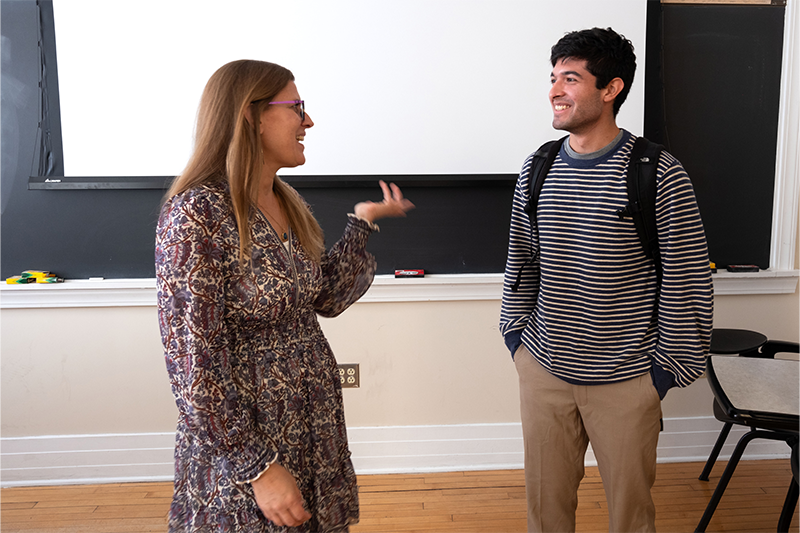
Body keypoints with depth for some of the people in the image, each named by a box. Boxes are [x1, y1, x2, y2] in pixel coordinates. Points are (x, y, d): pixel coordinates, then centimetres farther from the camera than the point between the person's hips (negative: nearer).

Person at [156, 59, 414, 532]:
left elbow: (328, 298, 10)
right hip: (242, 434, -7)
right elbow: (194, 361, -20)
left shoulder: (289, 204, 6)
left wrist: (363, 222, 5)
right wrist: (259, 468, -19)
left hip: (315, 420, 8)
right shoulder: (197, 212, -19)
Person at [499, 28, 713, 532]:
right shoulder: (537, 168, 3)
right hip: (543, 371, 4)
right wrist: (516, 335, 9)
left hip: (626, 380, -3)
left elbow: (688, 281, -8)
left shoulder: (660, 175, -13)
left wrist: (666, 366, -7)